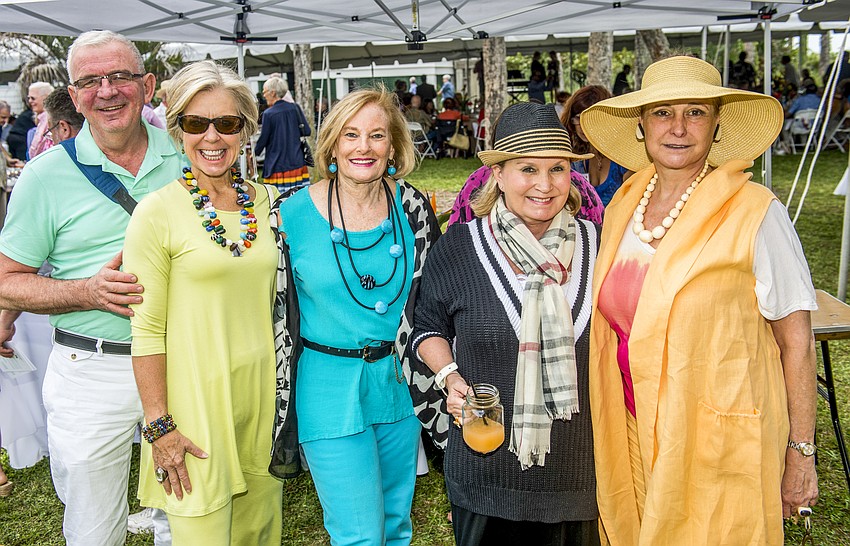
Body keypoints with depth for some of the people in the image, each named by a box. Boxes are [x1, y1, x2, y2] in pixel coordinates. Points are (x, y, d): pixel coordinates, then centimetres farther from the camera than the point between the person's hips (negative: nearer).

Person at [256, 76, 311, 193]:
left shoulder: (268, 114, -10)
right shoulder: (295, 108, 2)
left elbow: (263, 139, -3)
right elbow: (306, 131, 3)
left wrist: (255, 154, 14)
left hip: (277, 165, -4)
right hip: (297, 163, 4)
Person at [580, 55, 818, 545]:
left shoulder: (755, 213, -14)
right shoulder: (623, 205, 2)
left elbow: (796, 340, -10)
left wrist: (801, 453, -8)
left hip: (721, 447, -5)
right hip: (636, 440, 5)